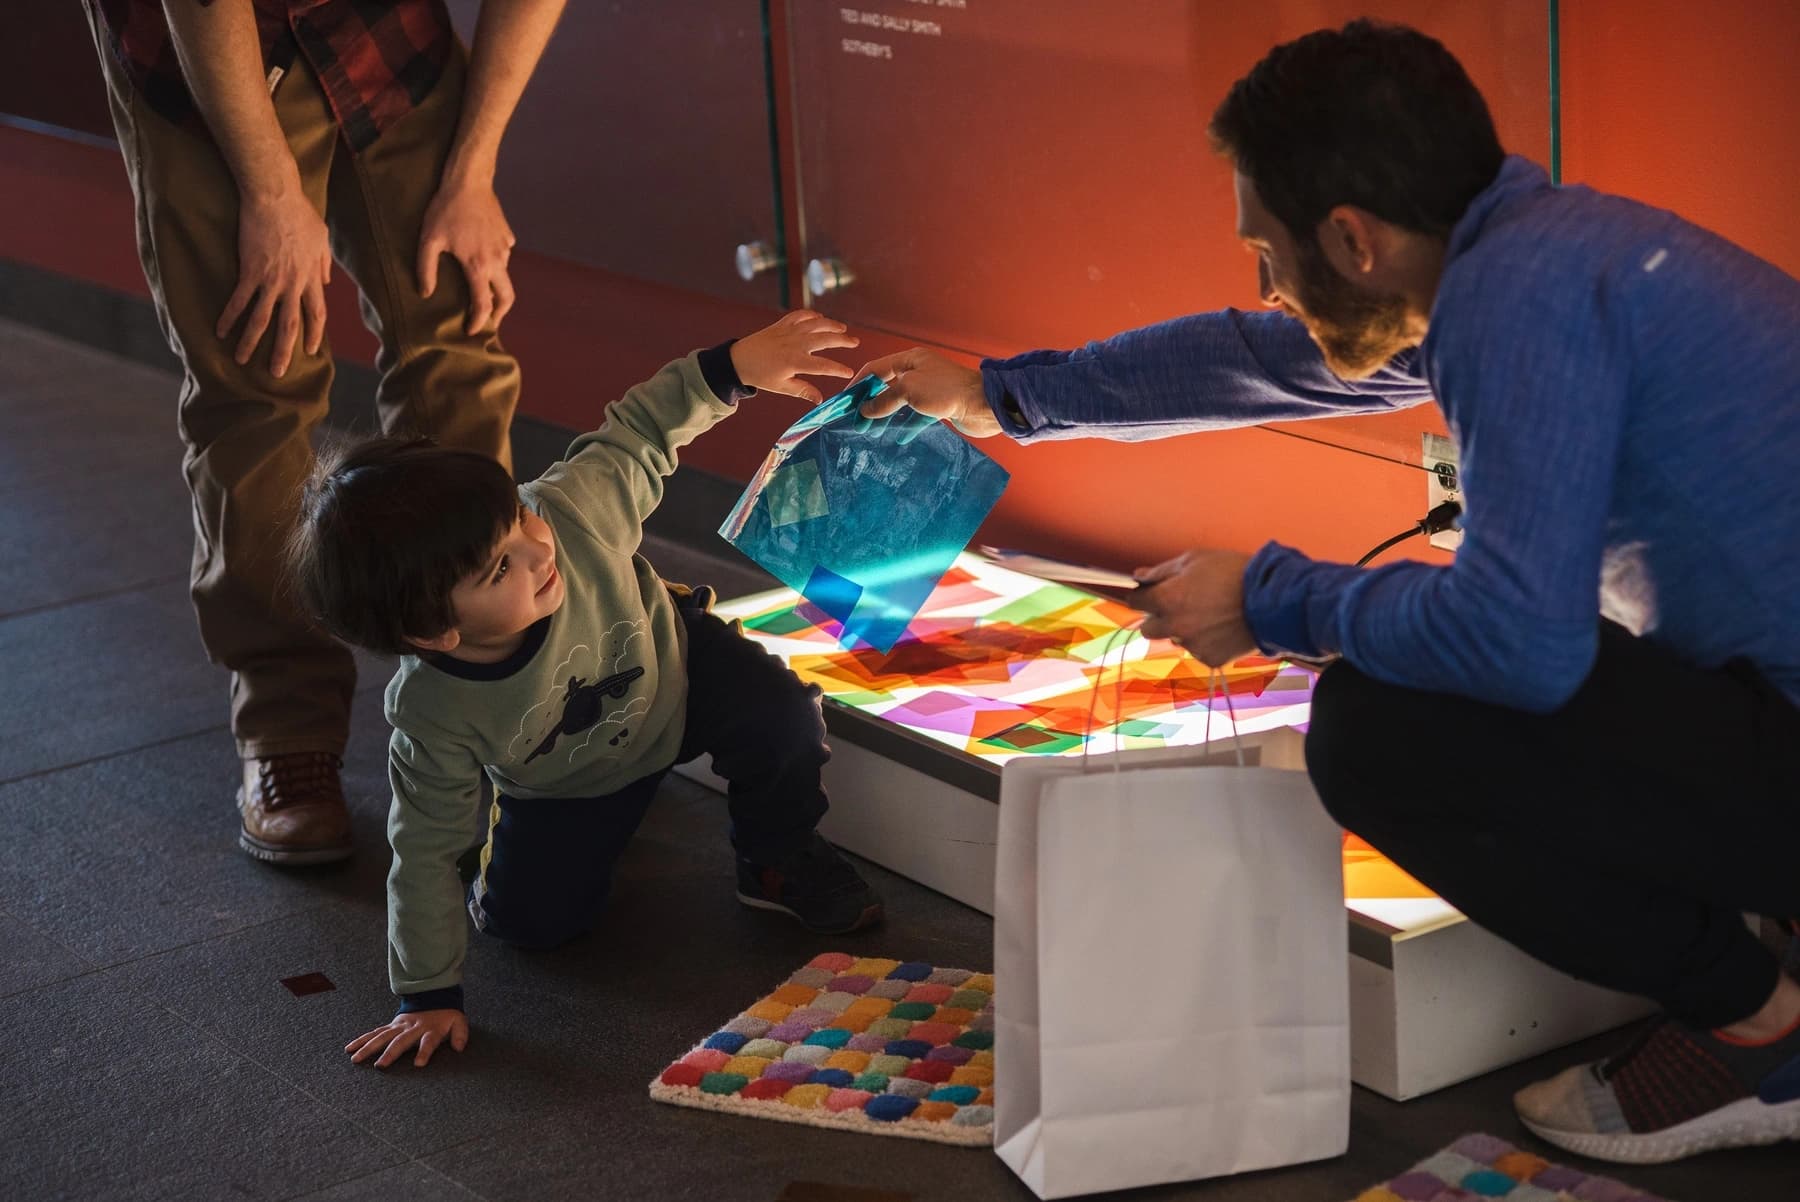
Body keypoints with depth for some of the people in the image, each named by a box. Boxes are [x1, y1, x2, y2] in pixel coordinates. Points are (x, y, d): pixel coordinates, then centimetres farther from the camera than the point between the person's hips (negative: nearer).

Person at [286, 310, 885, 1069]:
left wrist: (734, 368, -24)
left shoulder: (573, 510, -39)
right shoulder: (432, 715, -38)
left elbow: (639, 437, -17)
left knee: (782, 718, -25)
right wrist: (428, 996, -22)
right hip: (564, 784, 0)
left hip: (673, 668, 0)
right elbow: (425, 853, -25)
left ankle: (780, 857, 7)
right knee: (528, 917, -8)